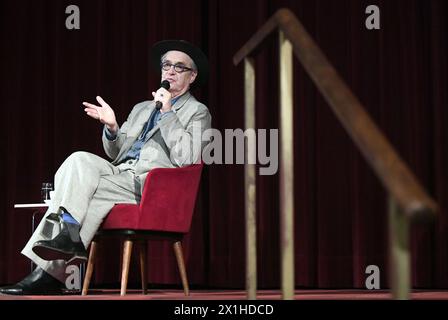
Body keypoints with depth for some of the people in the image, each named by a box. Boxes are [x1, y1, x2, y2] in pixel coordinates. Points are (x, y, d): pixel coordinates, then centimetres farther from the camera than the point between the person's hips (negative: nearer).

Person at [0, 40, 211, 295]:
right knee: (80, 160, -24)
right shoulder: (142, 109, 30)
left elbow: (186, 159, -8)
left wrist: (167, 112, -8)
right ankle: (69, 237, -30)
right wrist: (112, 127, 3)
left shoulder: (198, 113, 9)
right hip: (120, 174, 6)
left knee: (82, 186, -26)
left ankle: (48, 274, -25)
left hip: (150, 184, -6)